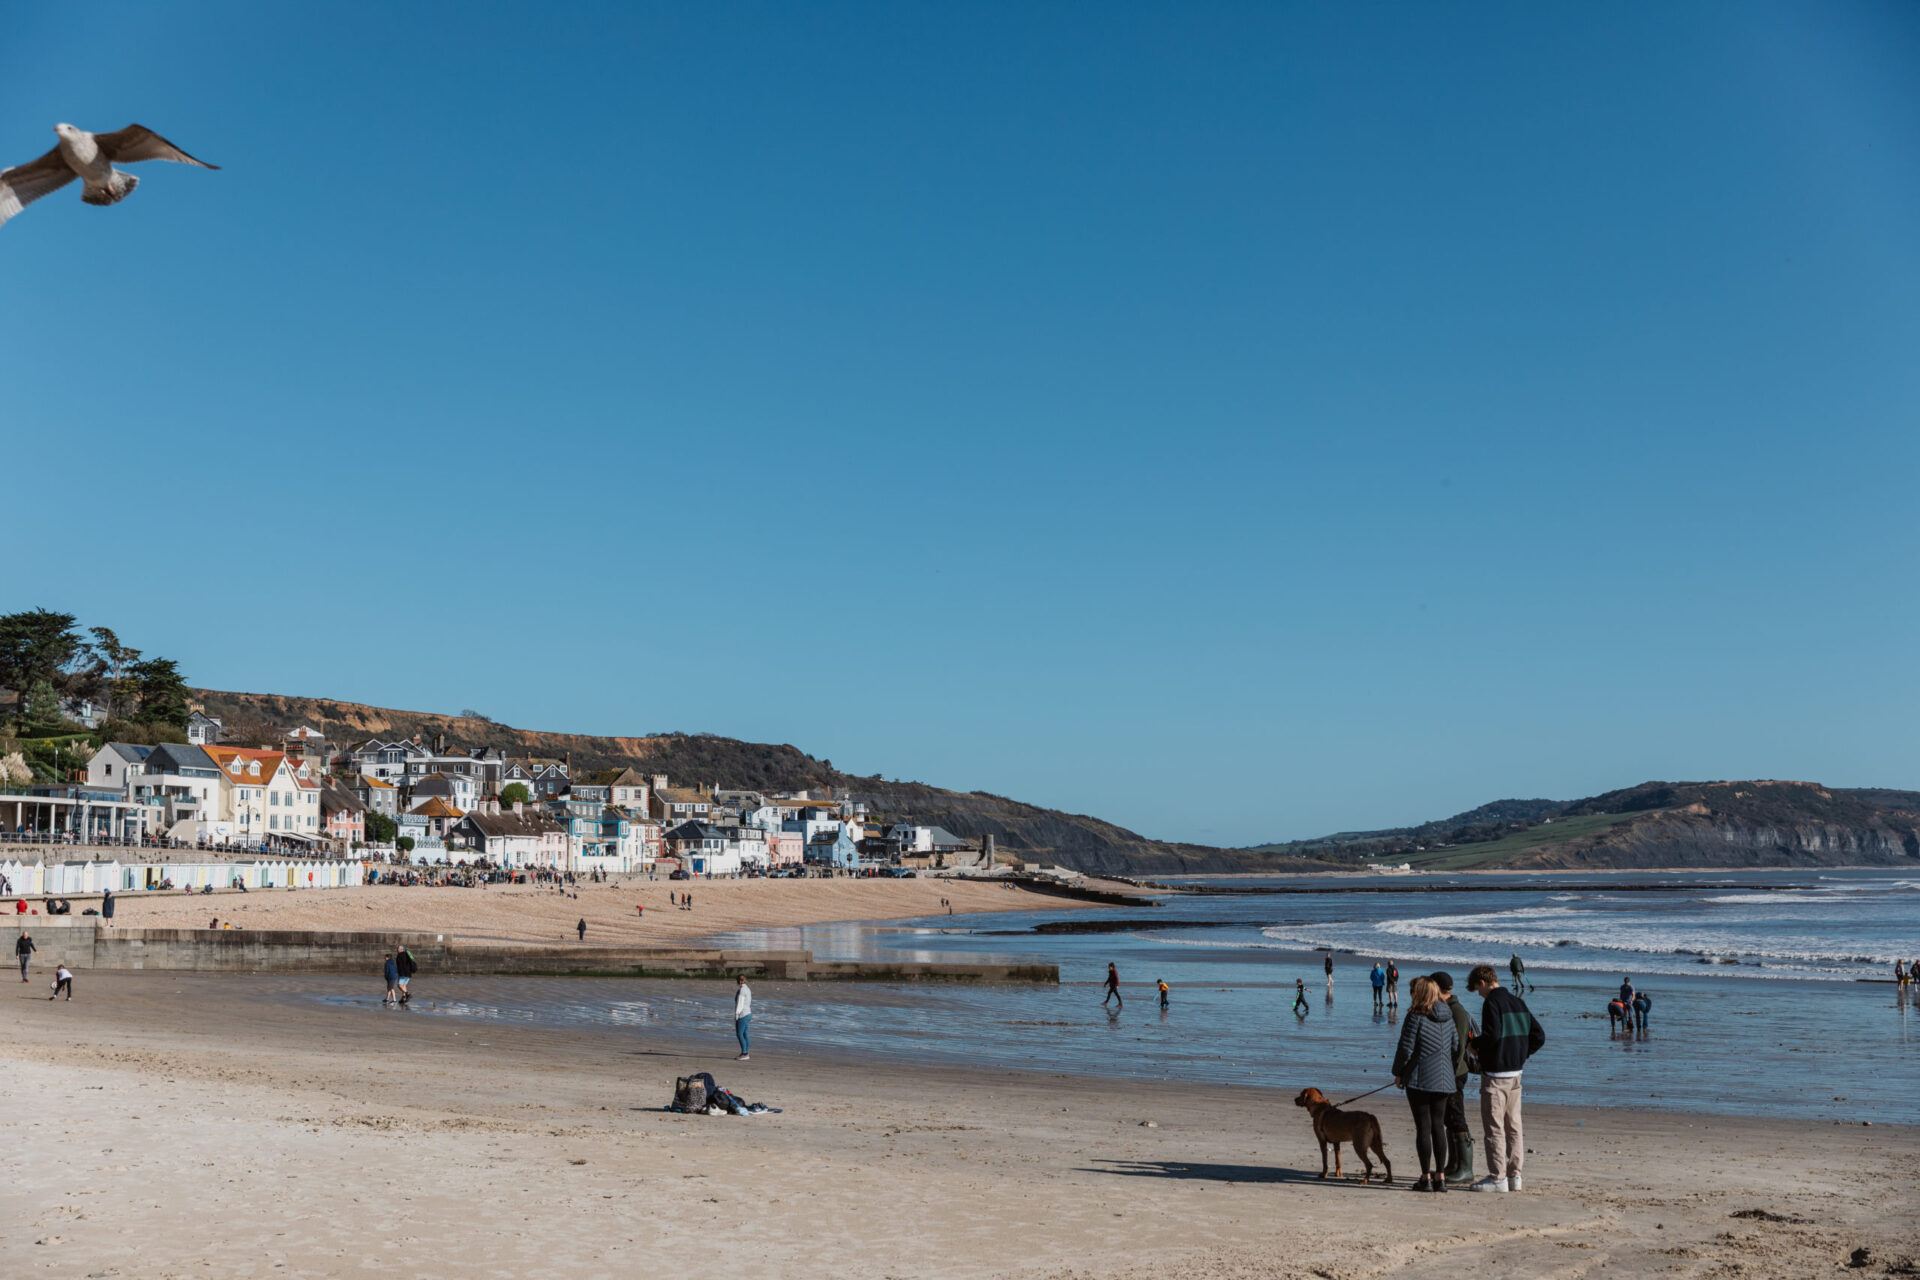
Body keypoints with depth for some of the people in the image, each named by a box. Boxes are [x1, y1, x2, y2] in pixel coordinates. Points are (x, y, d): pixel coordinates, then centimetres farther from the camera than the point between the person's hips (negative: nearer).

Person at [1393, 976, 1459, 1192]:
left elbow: (1405, 1048, -13)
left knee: (1423, 1127, -1)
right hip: (1443, 1079, 6)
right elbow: (1454, 1047, 12)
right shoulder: (1448, 1017, 7)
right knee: (1438, 1126, 12)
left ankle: (1426, 1177, 1)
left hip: (1420, 1078, -6)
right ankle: (1440, 1176, 13)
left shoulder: (1416, 1017, -12)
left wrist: (1398, 1073, 0)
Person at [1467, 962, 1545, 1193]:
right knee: (1513, 1126, 13)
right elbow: (1539, 1035, 11)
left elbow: (1492, 1035, -26)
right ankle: (1514, 1175, 16)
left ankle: (1497, 1177, -2)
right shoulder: (1518, 1002, 11)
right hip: (1515, 1072, 8)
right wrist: (1522, 1055, 14)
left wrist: (1475, 1044, -7)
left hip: (1495, 1074, -8)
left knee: (1494, 1127, -3)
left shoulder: (1492, 1003, -14)